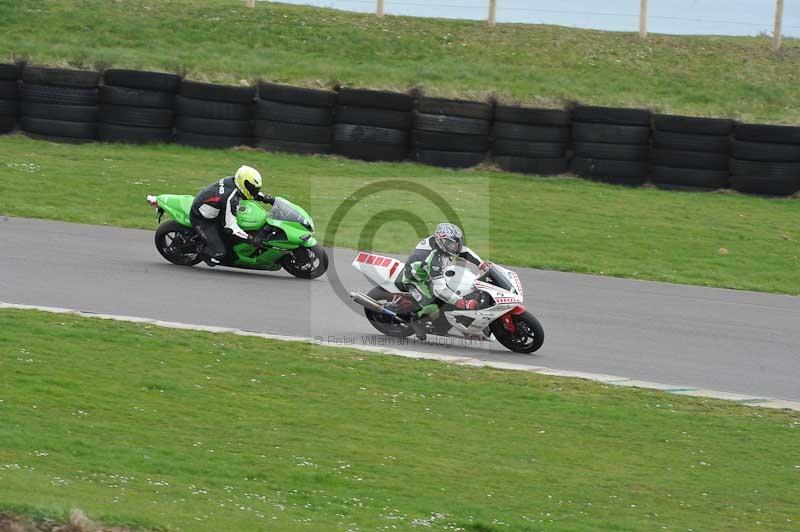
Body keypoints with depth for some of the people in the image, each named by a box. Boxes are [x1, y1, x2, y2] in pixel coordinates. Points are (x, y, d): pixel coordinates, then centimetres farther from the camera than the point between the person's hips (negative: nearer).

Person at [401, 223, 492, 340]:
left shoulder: (442, 242, -16)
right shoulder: (434, 259, -41)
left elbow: (463, 250, 3)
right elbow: (439, 288, -42)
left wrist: (482, 264, -7)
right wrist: (461, 303, -44)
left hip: (428, 277, 9)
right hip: (415, 281, -9)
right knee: (433, 312, -21)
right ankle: (416, 320, 9)